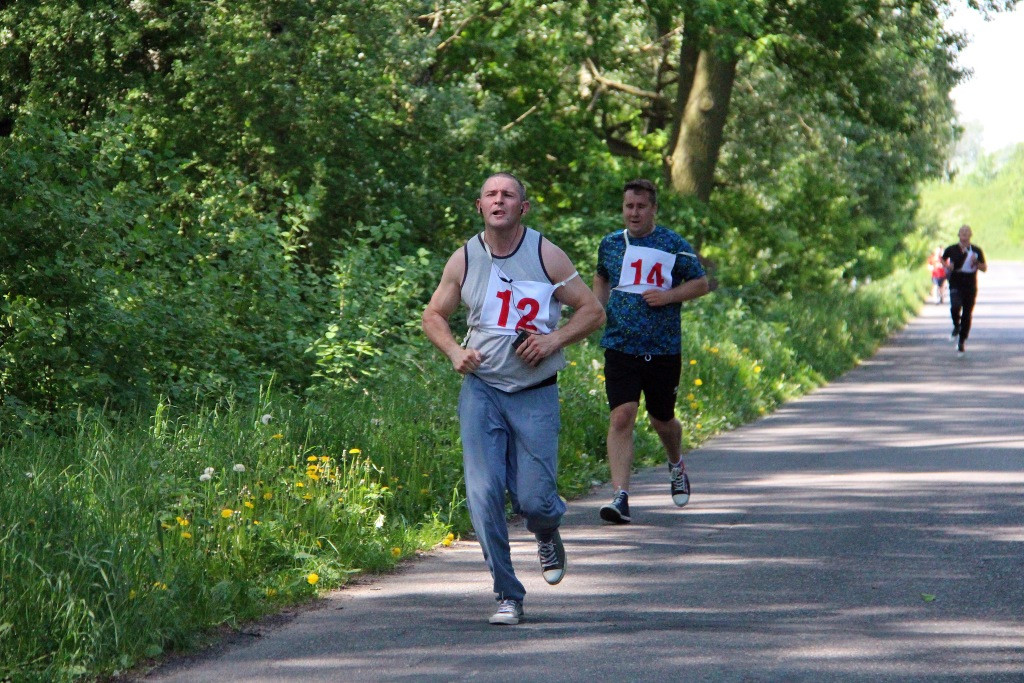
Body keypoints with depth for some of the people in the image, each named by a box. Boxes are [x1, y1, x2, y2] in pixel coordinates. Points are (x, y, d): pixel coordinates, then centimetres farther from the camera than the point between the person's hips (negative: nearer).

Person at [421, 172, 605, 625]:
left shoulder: (546, 256, -3)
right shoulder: (464, 260, 2)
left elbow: (592, 310, 2)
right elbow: (434, 315, 14)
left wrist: (552, 340, -14)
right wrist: (454, 351, -5)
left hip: (536, 393, -1)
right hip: (480, 389, 1)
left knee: (533, 499, -5)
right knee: (484, 494, -9)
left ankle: (548, 535, 34)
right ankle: (507, 596, 3)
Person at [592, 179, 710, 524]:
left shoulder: (674, 245, -1)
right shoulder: (610, 244, 8)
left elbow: (701, 283, 4)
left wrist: (668, 295, -12)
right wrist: (598, 305, 8)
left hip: (664, 350, -1)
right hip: (620, 349, 1)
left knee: (662, 419, 14)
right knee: (621, 416, -15)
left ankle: (676, 465, 48)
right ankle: (620, 497, -19)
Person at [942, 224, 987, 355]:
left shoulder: (976, 251, 2)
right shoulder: (952, 250, 2)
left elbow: (984, 268, 6)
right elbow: (943, 259, 21)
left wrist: (976, 263, -14)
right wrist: (947, 266, 0)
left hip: (970, 287, 1)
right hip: (956, 285, -1)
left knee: (967, 315, 3)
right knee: (955, 307, -26)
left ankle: (961, 342, 18)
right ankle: (956, 326, 6)